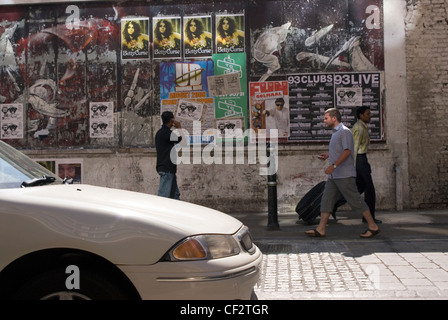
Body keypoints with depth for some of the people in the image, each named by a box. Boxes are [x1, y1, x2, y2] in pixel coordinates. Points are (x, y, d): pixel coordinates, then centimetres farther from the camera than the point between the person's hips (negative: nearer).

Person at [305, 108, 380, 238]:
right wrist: (328, 155, 15)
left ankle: (373, 226, 8)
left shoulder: (344, 132, -12)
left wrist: (334, 165, -26)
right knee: (326, 200, 4)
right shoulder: (335, 133, 18)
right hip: (334, 175, 10)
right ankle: (321, 229, 4)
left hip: (344, 175, -10)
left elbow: (347, 151, -22)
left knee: (355, 200, -3)